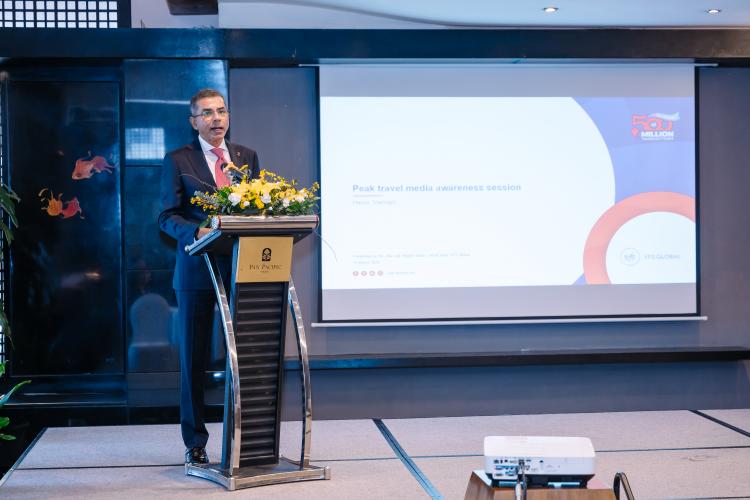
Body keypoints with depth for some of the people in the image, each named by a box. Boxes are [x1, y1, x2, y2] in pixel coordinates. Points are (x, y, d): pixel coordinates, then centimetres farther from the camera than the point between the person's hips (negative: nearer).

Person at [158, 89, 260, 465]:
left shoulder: (248, 157, 12)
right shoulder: (178, 161, 1)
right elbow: (167, 216, -3)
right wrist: (197, 232, -22)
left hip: (241, 268, 3)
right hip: (197, 269, -3)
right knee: (194, 358, 4)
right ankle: (195, 441, 14)